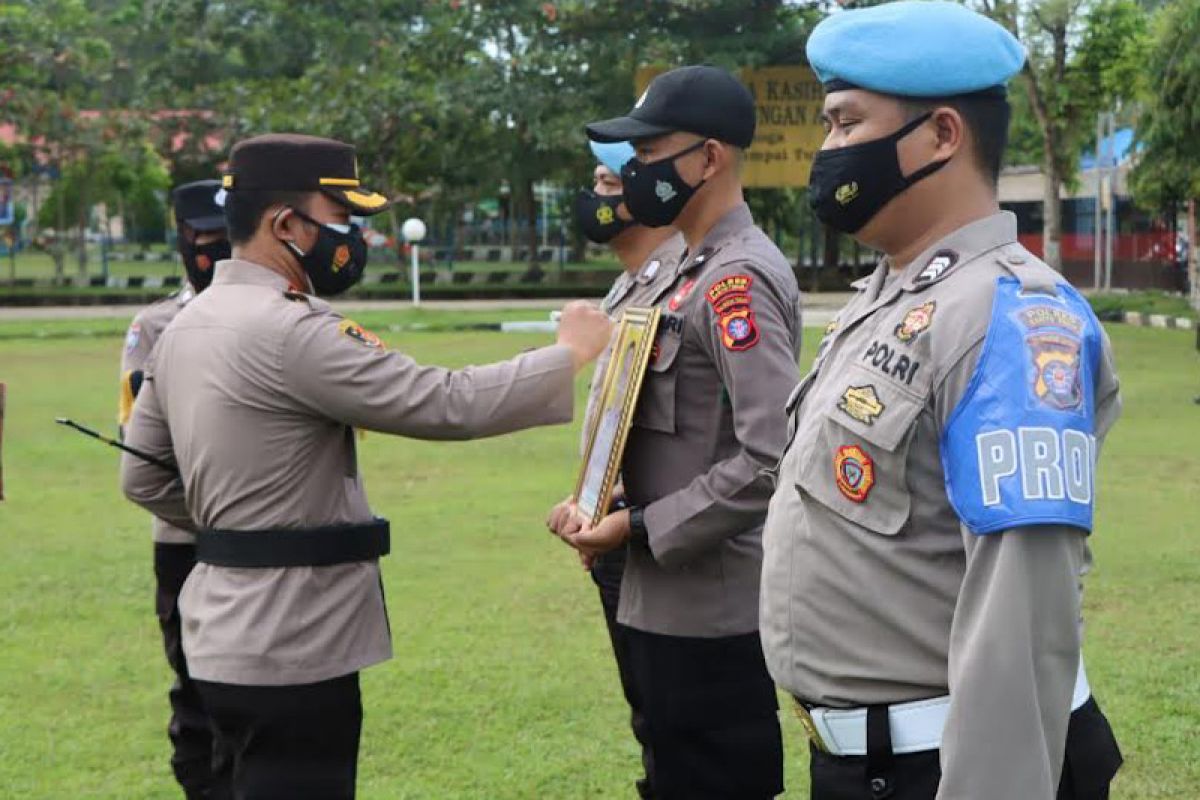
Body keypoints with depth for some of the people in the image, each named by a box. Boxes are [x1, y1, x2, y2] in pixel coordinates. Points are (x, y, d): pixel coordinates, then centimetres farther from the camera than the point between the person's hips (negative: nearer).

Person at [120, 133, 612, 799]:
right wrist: (571, 353, -10)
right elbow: (446, 404, -21)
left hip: (227, 639, 10)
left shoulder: (184, 327, 10)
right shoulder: (289, 331, -20)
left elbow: (144, 478, 16)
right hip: (288, 651, -10)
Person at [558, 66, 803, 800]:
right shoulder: (696, 271, 12)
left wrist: (637, 527, -18)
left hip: (710, 611, -10)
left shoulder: (738, 279, -18)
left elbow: (773, 459, -26)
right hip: (674, 600, 10)